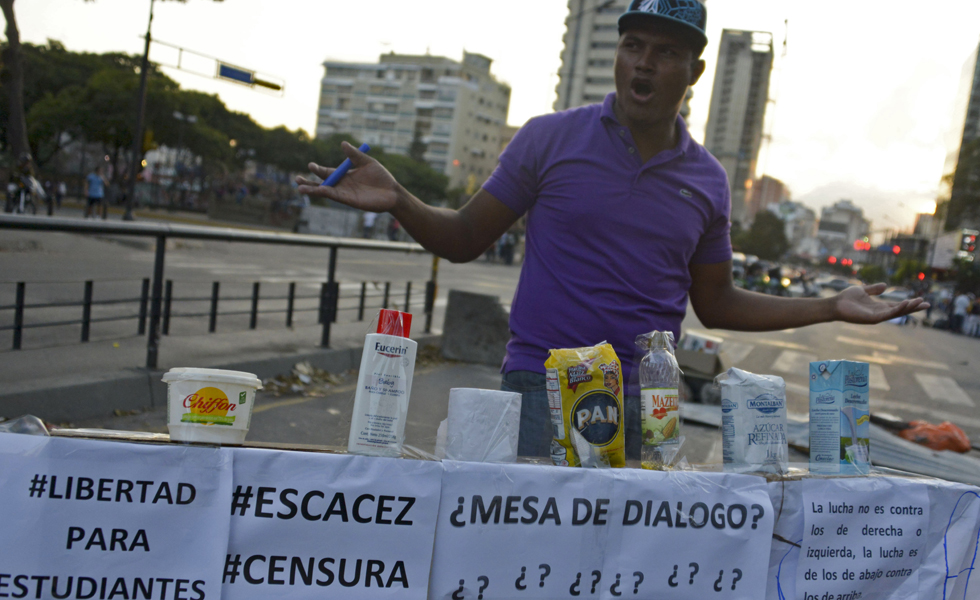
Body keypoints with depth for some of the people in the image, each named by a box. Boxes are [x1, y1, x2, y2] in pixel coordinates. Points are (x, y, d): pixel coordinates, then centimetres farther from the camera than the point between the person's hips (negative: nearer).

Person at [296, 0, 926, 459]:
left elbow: (714, 302, 17)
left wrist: (830, 308, 11)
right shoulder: (550, 139, -1)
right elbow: (463, 240, 3)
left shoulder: (707, 180, 7)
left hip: (646, 404, 3)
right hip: (540, 390, -2)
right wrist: (398, 200, -15)